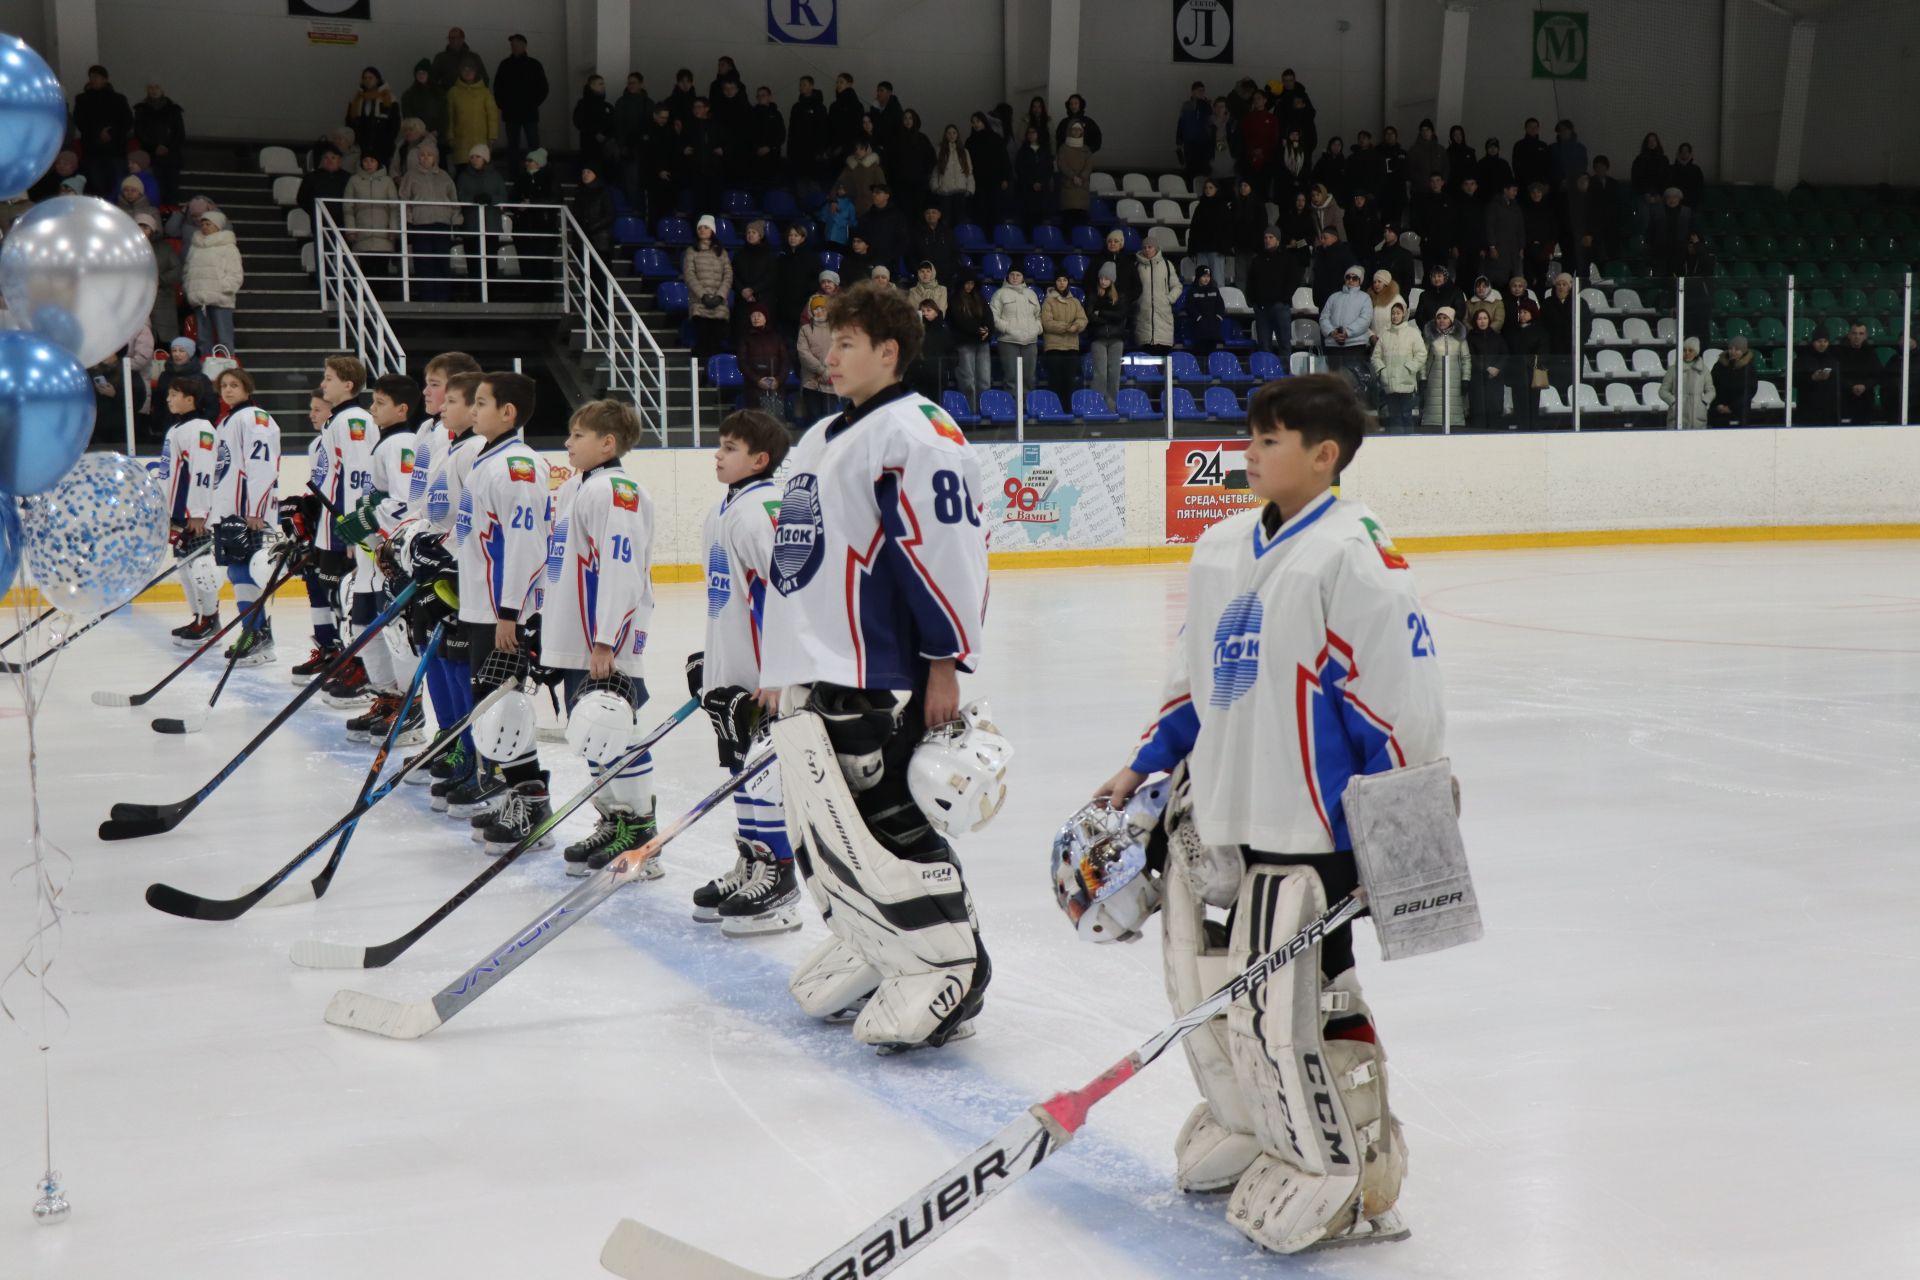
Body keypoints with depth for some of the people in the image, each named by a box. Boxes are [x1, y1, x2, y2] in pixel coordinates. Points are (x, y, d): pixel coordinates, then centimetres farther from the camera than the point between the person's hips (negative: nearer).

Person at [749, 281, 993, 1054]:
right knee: (829, 818, 13)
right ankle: (868, 948, 26)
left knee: (888, 820, -10)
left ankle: (947, 969, -2)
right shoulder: (822, 441, 21)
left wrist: (944, 663, -19)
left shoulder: (916, 433, -10)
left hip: (876, 673, -10)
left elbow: (949, 547, -17)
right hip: (814, 672, 10)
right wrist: (778, 662, 25)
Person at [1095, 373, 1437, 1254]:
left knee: (1288, 1001, -6)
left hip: (1307, 825, -8)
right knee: (1209, 984, 15)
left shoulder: (1353, 553, -13)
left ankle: (1350, 1177, 10)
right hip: (1219, 810, 8)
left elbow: (1400, 697, -15)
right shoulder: (1220, 550, 12)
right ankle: (1253, 1125, 37)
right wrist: (1143, 772, 18)